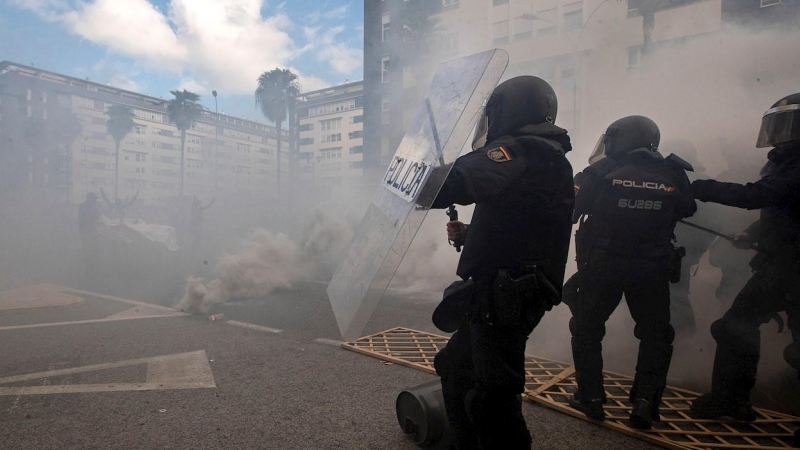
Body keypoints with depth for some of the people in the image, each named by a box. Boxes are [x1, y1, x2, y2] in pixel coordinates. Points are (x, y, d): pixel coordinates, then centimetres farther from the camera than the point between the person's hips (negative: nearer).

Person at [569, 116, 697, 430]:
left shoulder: (600, 173, -11)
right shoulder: (672, 176, -2)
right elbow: (686, 210, 14)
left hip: (602, 266, -2)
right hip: (652, 269, 2)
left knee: (587, 329, 14)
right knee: (655, 334, 18)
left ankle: (591, 397, 18)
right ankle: (645, 402, 16)